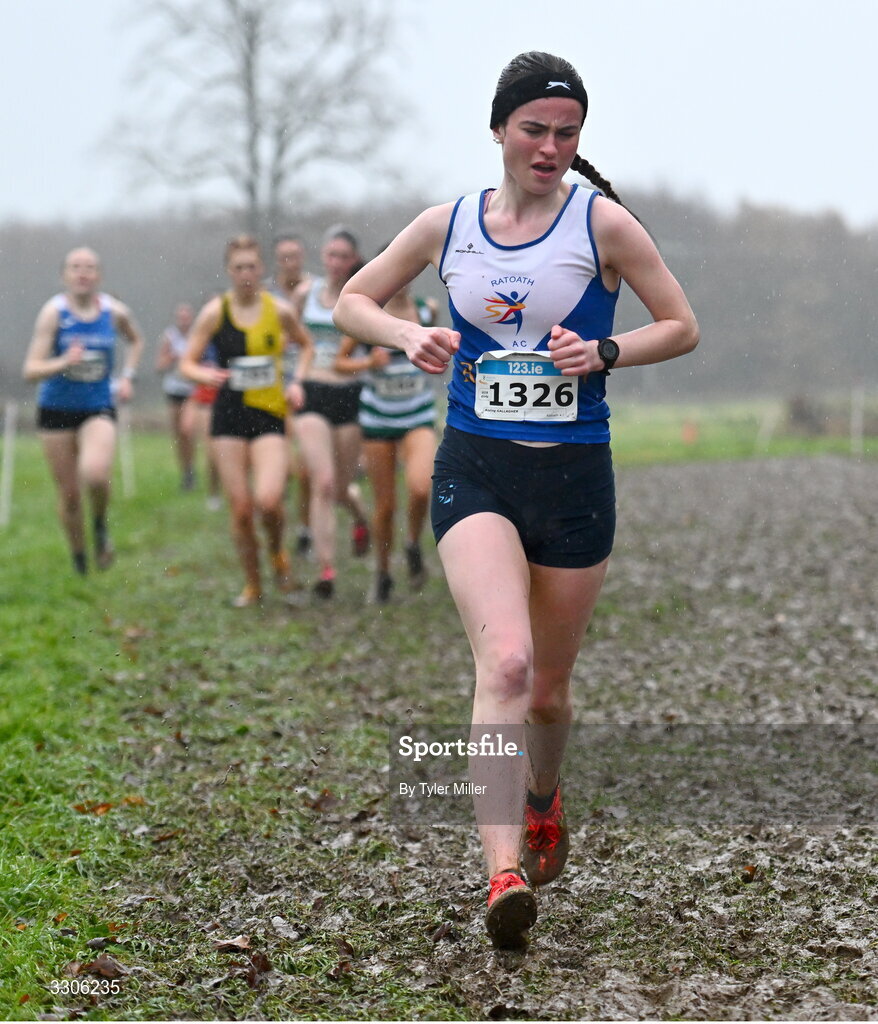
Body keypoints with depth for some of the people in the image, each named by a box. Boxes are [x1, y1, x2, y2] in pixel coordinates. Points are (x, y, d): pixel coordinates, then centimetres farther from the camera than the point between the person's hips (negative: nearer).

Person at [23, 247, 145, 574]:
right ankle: (79, 557, 30)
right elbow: (31, 370, -16)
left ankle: (100, 524, 3)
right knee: (69, 495, 5)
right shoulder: (54, 312, -10)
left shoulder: (115, 312, -3)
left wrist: (128, 376, 7)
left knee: (95, 473, -29)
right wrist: (64, 362, -33)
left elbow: (136, 341, 21)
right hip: (56, 410, 0)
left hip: (98, 410, 0)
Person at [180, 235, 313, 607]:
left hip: (270, 415, -1)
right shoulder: (214, 312, -1)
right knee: (240, 507, 0)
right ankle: (252, 584, 19)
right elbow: (187, 362, 4)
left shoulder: (280, 310, 1)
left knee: (268, 500, -19)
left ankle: (278, 554, 14)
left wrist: (297, 382, 4)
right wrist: (206, 375, -18)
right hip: (229, 415, 1)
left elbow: (306, 346, 19)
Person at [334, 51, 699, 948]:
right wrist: (409, 337, -5)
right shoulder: (447, 225, 5)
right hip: (475, 470, 0)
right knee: (504, 660, -23)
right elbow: (351, 301, 16)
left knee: (549, 688, 12)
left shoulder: (602, 223, -1)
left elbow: (682, 327, 4)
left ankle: (542, 800, 46)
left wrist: (602, 352, -14)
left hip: (575, 475, 0)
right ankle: (504, 875, -27)